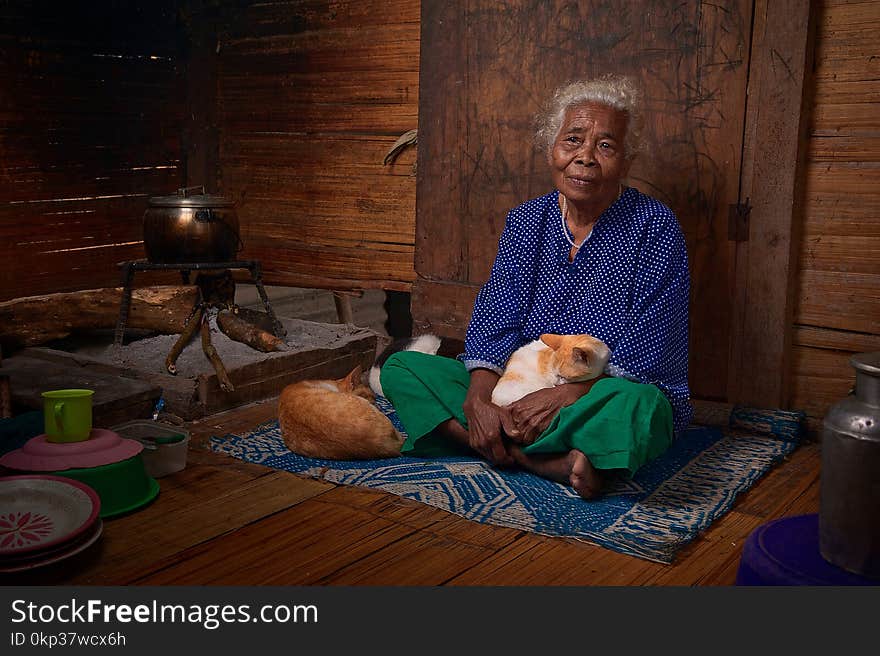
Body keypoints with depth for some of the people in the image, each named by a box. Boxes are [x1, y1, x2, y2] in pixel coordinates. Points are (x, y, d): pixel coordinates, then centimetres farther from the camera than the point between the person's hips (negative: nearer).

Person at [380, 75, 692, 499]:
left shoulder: (654, 228, -7)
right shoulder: (525, 222, 6)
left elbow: (645, 352, -15)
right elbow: (493, 321, -4)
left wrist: (562, 396, -27)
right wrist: (480, 395, -22)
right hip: (522, 389, 5)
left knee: (634, 404, -40)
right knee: (400, 368, -11)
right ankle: (549, 462, -24)